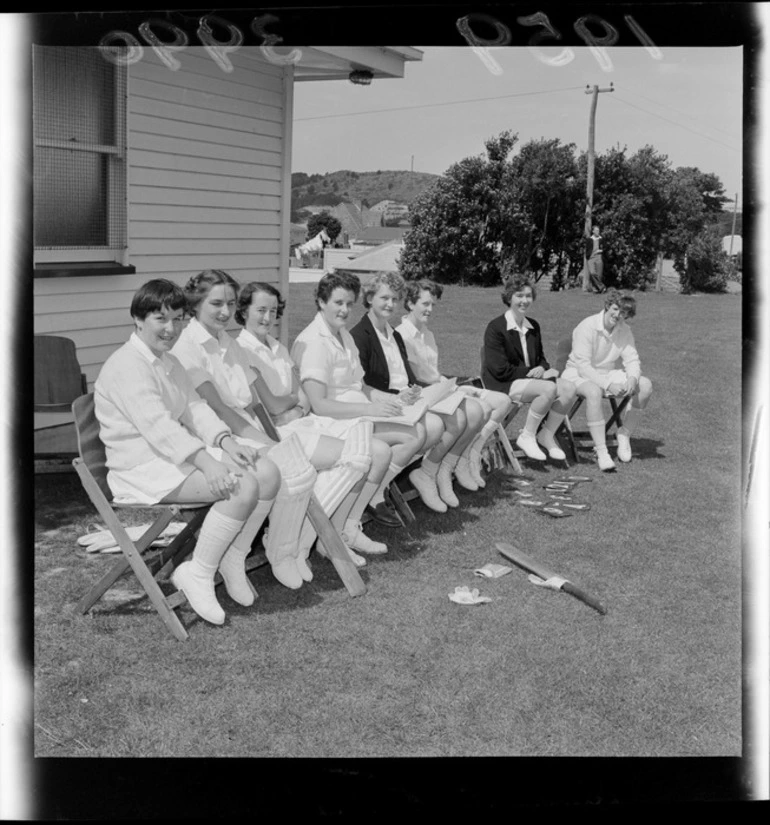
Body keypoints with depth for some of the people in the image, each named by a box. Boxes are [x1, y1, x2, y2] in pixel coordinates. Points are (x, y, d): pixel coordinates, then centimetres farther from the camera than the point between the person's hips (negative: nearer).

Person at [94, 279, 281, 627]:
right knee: (243, 486, -27)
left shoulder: (169, 362, 19)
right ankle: (197, 574, -15)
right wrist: (207, 462, -36)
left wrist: (225, 442, -10)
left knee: (268, 473, -7)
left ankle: (233, 559, 3)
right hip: (143, 467, -10)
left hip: (182, 452, 10)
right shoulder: (127, 366, -15)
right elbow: (156, 424, -27)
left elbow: (195, 408, 9)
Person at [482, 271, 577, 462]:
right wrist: (531, 372, -16)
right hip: (502, 384, -7)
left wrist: (541, 369, -6)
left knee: (568, 388, -16)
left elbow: (541, 359, 20)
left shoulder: (533, 326, 12)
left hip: (530, 378, 7)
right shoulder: (495, 328, -11)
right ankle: (527, 437, -15)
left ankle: (546, 436, -2)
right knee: (549, 388, -30)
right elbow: (500, 370, -16)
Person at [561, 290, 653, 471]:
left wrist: (632, 379, -28)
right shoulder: (587, 327, -21)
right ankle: (601, 451, -38)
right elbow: (583, 366, -25)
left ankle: (624, 434, -3)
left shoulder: (624, 330, -2)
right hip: (580, 374, -6)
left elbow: (632, 359, -5)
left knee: (645, 385, -13)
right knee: (594, 392, -40)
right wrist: (608, 385, -36)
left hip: (610, 373, 6)